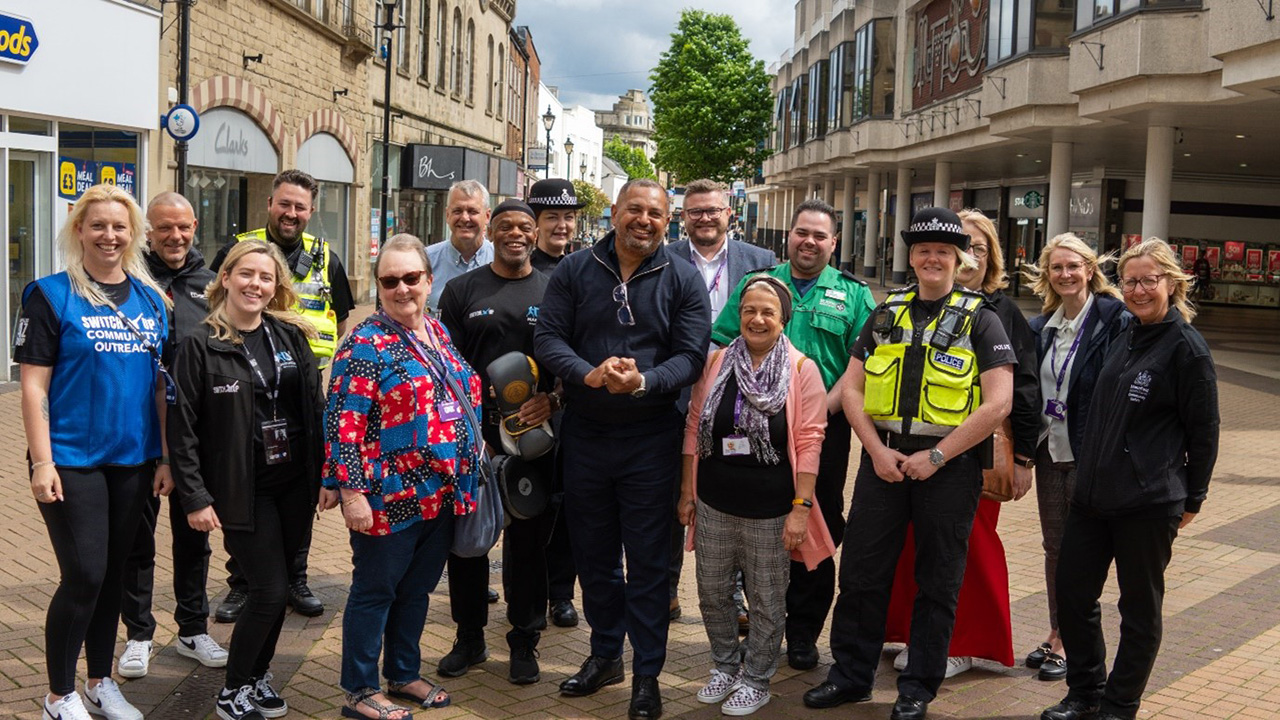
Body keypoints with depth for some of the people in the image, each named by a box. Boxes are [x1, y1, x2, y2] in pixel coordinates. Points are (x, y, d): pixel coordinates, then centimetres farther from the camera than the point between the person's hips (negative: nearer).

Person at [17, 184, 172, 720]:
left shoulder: (151, 300, 8)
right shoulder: (51, 296, -5)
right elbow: (34, 387, -8)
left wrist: (165, 457, 7)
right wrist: (41, 463, -14)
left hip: (133, 461, 5)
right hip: (72, 461, -4)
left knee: (113, 574, 13)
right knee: (83, 576, -5)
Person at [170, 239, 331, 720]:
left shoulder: (292, 336, 6)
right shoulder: (201, 347, -6)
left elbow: (316, 408, 8)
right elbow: (182, 429, -7)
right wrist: (195, 498, -11)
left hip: (295, 485, 4)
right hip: (243, 490, -4)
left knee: (274, 587, 11)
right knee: (270, 593, -5)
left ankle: (257, 675, 31)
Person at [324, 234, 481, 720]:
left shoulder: (438, 333, 10)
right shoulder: (367, 343, -12)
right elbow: (345, 422, -17)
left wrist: (465, 479, 18)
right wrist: (352, 492, -21)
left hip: (442, 493, 7)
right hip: (389, 498, -7)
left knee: (417, 588, 18)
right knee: (375, 591, 5)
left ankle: (404, 674, 33)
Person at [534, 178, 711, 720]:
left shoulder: (682, 280, -1)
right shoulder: (575, 270, 3)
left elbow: (691, 355, -6)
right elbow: (548, 336, -3)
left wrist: (643, 381, -24)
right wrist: (589, 374, -21)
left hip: (650, 437, -2)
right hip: (584, 434, 3)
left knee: (648, 561, 4)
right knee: (593, 553, 15)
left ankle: (647, 674, 17)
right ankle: (605, 654, 33)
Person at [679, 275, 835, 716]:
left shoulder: (802, 370, -7)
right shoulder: (716, 363, 2)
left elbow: (808, 442, -10)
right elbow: (693, 429, 7)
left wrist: (801, 507, -13)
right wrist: (687, 491, 7)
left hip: (770, 510, -3)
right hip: (714, 504, 3)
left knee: (767, 601, 10)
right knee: (712, 592, 15)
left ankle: (756, 680, 28)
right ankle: (725, 667, 37)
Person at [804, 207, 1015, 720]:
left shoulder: (979, 320, -2)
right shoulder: (886, 314, 9)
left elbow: (998, 403, -10)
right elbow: (852, 388, 8)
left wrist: (935, 457, -14)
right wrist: (877, 450, -7)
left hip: (948, 465, -3)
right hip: (883, 459, 3)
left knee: (937, 583, 7)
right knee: (861, 572, 7)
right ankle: (851, 676, 21)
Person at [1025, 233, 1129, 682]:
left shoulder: (1114, 320, -11)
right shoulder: (1042, 328, 9)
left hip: (1089, 454, -6)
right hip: (1050, 449, 6)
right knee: (1054, 545, 13)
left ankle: (1070, 644, 14)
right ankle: (1056, 635, 25)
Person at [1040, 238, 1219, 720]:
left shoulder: (1186, 346, -10)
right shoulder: (1123, 339, 11)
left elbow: (1203, 430, -6)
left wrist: (1191, 498, -2)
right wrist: (1087, 472, 16)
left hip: (1148, 503, -7)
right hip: (1092, 494, 7)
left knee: (1140, 608, 7)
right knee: (1072, 593, 10)